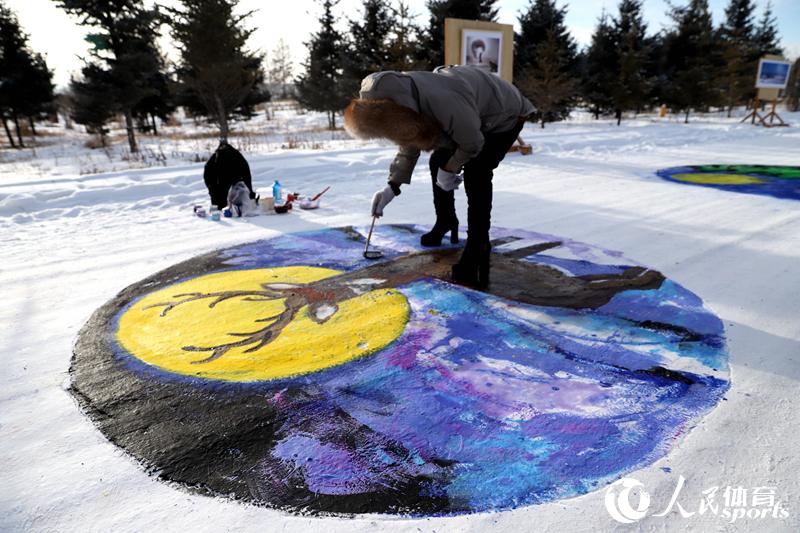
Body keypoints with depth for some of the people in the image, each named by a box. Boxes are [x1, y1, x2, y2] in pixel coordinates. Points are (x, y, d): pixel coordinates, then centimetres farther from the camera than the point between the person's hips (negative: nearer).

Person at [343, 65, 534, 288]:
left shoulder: (444, 104, -44)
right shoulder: (399, 100, -16)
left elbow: (473, 145, -27)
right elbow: (409, 144, -2)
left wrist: (448, 169, -13)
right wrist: (392, 187, -8)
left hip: (505, 115, -8)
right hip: (473, 115, 8)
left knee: (475, 173, -24)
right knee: (438, 161, 9)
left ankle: (477, 250, -15)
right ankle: (445, 221, 32)